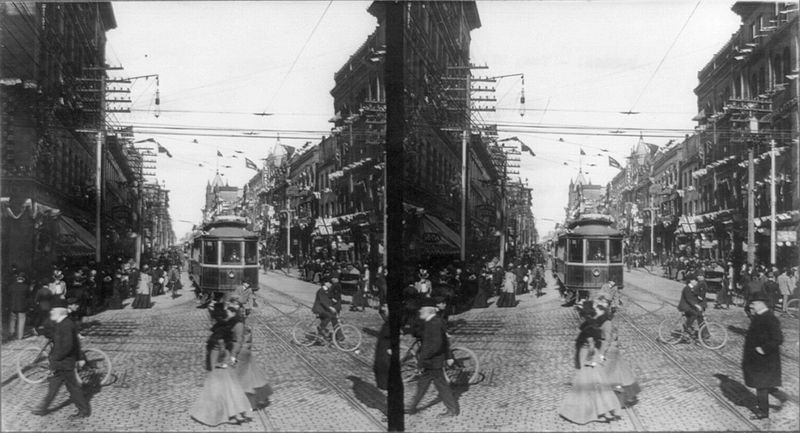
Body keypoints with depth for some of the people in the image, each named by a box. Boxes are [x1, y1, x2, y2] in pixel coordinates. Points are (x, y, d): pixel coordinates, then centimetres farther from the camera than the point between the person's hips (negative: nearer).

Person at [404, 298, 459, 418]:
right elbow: (445, 342, 17)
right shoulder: (433, 322, 9)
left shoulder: (434, 324, -23)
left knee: (441, 385, 2)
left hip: (433, 362, -10)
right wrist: (448, 356, 23)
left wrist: (423, 356, -25)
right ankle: (412, 407, 27)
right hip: (431, 362, 10)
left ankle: (453, 409, 13)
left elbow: (436, 344, -29)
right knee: (422, 384, 17)